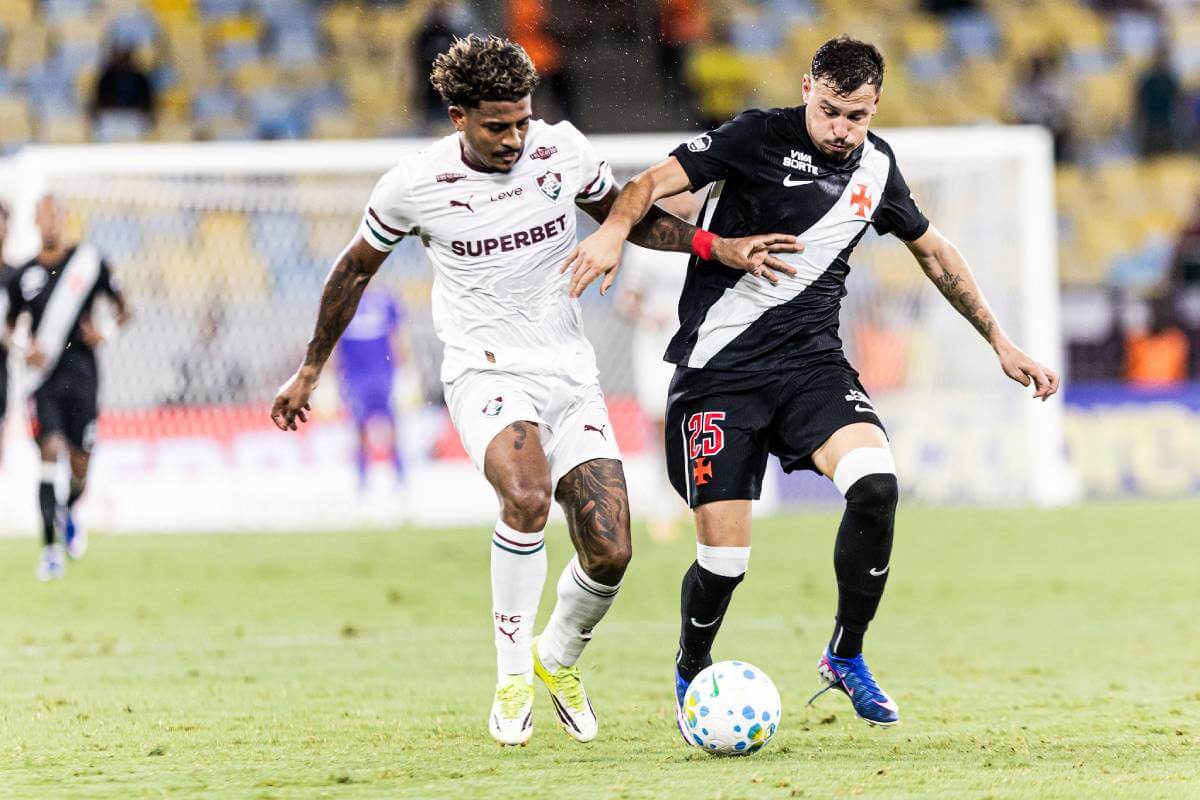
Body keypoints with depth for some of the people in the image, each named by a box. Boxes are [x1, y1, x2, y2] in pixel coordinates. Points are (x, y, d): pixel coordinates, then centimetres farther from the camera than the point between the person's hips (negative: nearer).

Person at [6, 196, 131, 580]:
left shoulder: (90, 263, 3)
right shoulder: (24, 275, 6)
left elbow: (123, 307, 11)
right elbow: (10, 324, 17)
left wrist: (106, 331, -8)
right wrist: (25, 349, -3)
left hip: (81, 373, 0)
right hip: (43, 377, 0)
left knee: (80, 462, 2)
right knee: (50, 451, -15)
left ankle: (68, 511, 37)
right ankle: (50, 549, -11)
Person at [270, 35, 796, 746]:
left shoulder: (563, 149, -2)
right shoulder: (414, 186, -8)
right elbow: (357, 268, 9)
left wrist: (722, 247, 2)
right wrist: (311, 371, 16)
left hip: (570, 372, 3)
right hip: (485, 371, -3)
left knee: (610, 553, -9)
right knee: (527, 494, -34)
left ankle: (559, 659, 24)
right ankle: (512, 679, -17)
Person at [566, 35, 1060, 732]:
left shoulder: (876, 166, 8)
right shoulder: (759, 138, -9)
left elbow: (936, 253, 23)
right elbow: (655, 183, -16)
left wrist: (1001, 343, 25)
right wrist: (615, 229, -38)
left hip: (811, 359, 4)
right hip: (721, 368, -4)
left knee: (877, 485, -24)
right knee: (725, 557, -8)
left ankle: (846, 657, -2)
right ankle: (691, 672, 26)